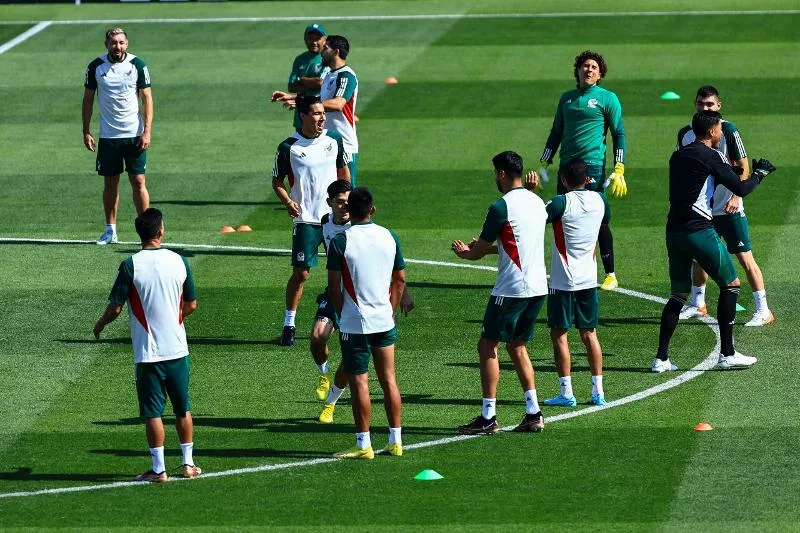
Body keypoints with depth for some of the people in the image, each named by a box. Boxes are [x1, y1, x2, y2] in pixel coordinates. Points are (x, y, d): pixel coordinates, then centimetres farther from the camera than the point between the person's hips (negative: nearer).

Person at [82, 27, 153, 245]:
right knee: (110, 183, 6)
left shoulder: (137, 64, -3)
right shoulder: (96, 67, 0)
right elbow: (88, 99, 8)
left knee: (138, 182, -4)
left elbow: (147, 98, -1)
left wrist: (147, 131, -8)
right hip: (108, 135, 2)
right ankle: (110, 230, 15)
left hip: (135, 135, -2)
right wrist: (86, 132, 2)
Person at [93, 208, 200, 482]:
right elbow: (191, 305, 8)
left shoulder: (131, 265, -12)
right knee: (183, 408, 15)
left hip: (148, 352, -3)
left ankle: (159, 469, 2)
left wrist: (100, 325, 11)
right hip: (178, 348, 3)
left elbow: (116, 307, -9)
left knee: (153, 412, 2)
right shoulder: (179, 261, -1)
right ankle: (188, 463, 20)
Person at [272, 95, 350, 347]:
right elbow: (277, 182, 0)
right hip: (305, 219, -4)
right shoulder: (289, 147, -8)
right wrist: (288, 201, -17)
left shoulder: (333, 140, 3)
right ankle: (289, 324, 3)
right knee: (301, 272, -7)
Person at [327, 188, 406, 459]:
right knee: (389, 380, 10)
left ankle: (363, 445, 0)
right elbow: (400, 279, 10)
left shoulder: (340, 241, -10)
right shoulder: (389, 237, 4)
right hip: (385, 320, 5)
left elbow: (334, 286, -7)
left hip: (354, 322, -4)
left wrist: (341, 313, 7)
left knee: (359, 383, 0)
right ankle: (395, 441, 12)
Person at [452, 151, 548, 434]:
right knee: (517, 346, 17)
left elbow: (479, 251, -6)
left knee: (488, 346, 1)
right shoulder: (537, 202, 11)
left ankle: (488, 418, -1)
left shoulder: (501, 207, -14)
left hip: (511, 289, -8)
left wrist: (465, 253, 17)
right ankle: (533, 414, 12)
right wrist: (485, 247, 28)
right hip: (538, 286, 8)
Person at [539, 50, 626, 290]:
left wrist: (619, 170, -7)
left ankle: (610, 275, 1)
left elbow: (619, 134, 1)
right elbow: (556, 133, 23)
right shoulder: (567, 98, 16)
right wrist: (544, 164, 18)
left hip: (593, 165, -5)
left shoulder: (607, 99, 2)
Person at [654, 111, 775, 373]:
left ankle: (661, 358, 5)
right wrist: (759, 173, 10)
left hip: (674, 231, 7)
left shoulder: (678, 156, 14)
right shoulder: (710, 157, -9)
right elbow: (740, 189, -9)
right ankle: (727, 354, 6)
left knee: (679, 294, 14)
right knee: (730, 285, 7)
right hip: (699, 231, -7)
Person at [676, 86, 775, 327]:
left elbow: (744, 167, -9)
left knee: (744, 257, -7)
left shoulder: (728, 131, -11)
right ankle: (697, 305, 31)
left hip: (729, 208, -5)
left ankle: (763, 311, -3)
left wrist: (736, 197, -19)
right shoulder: (686, 134, 4)